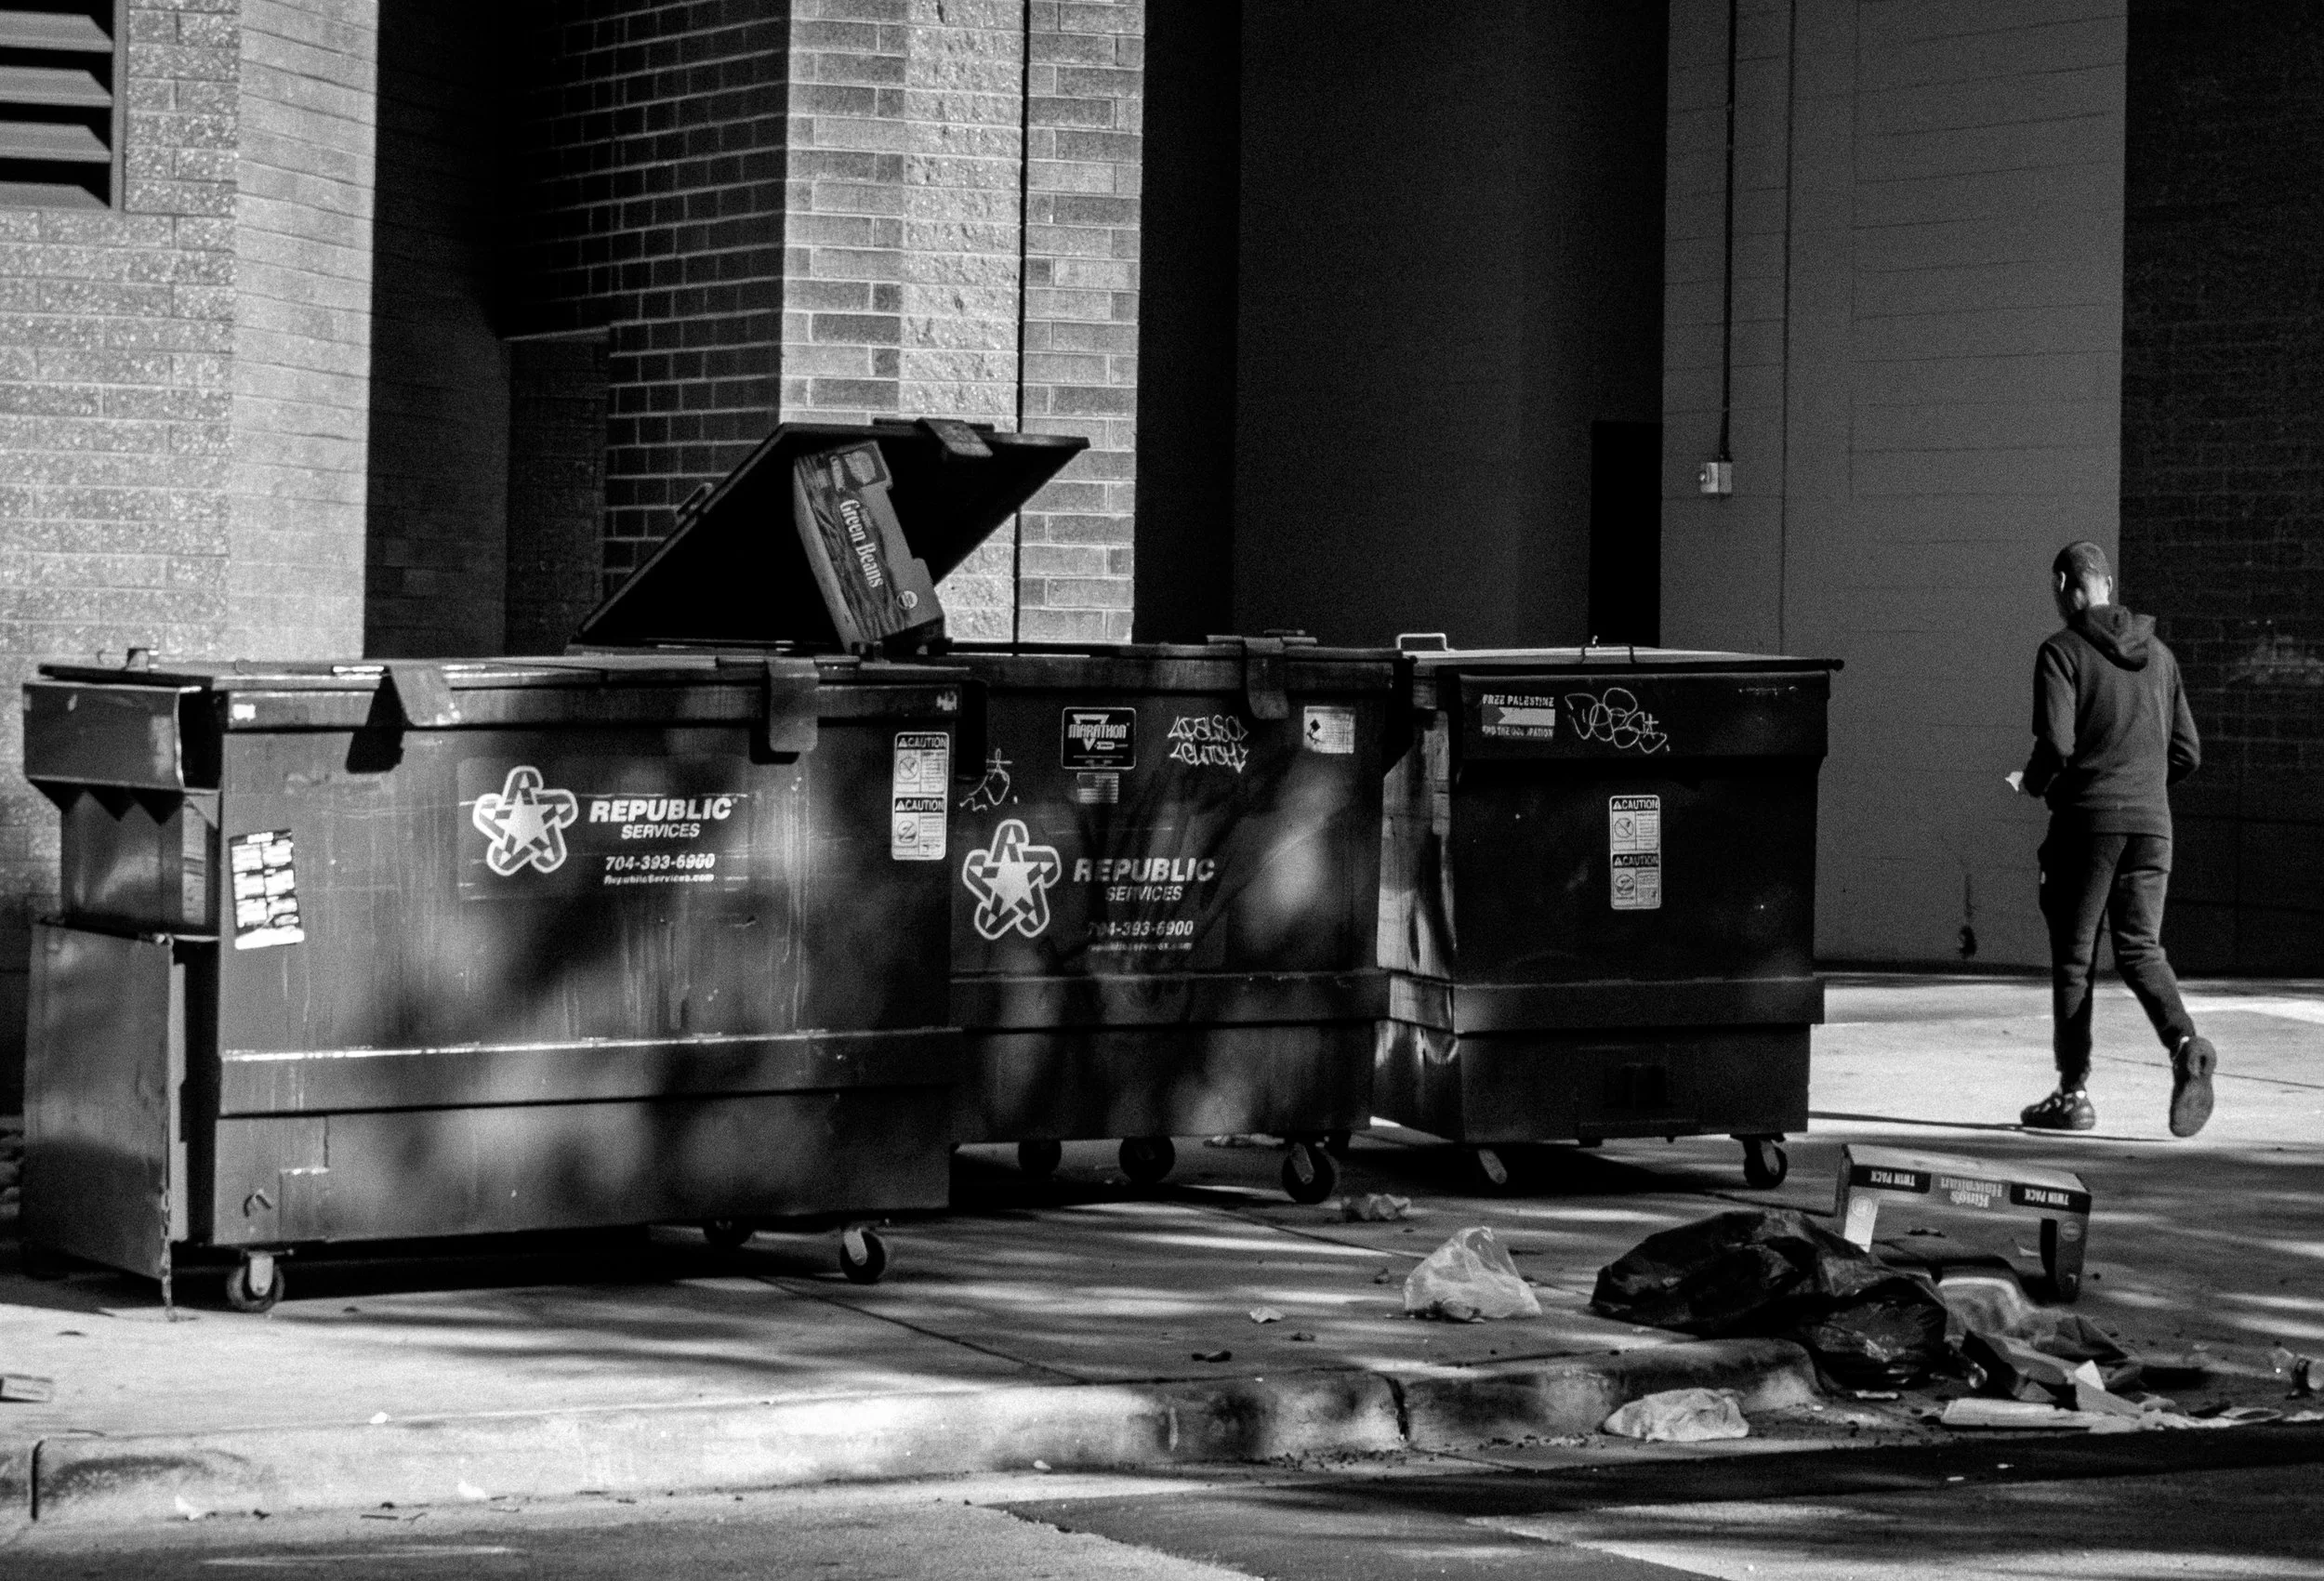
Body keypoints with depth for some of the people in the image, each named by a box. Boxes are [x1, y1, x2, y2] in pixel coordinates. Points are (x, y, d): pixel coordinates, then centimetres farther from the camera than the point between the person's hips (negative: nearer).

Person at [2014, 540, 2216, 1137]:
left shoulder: (2062, 651, -4)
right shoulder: (2158, 654, 14)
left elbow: (2055, 745, -15)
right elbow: (2187, 751, 14)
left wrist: (2032, 782, 6)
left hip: (2086, 818, -5)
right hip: (2151, 820, 5)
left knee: (2072, 957, 5)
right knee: (2140, 948, 6)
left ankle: (2073, 1092, 6)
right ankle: (2185, 1044, -21)